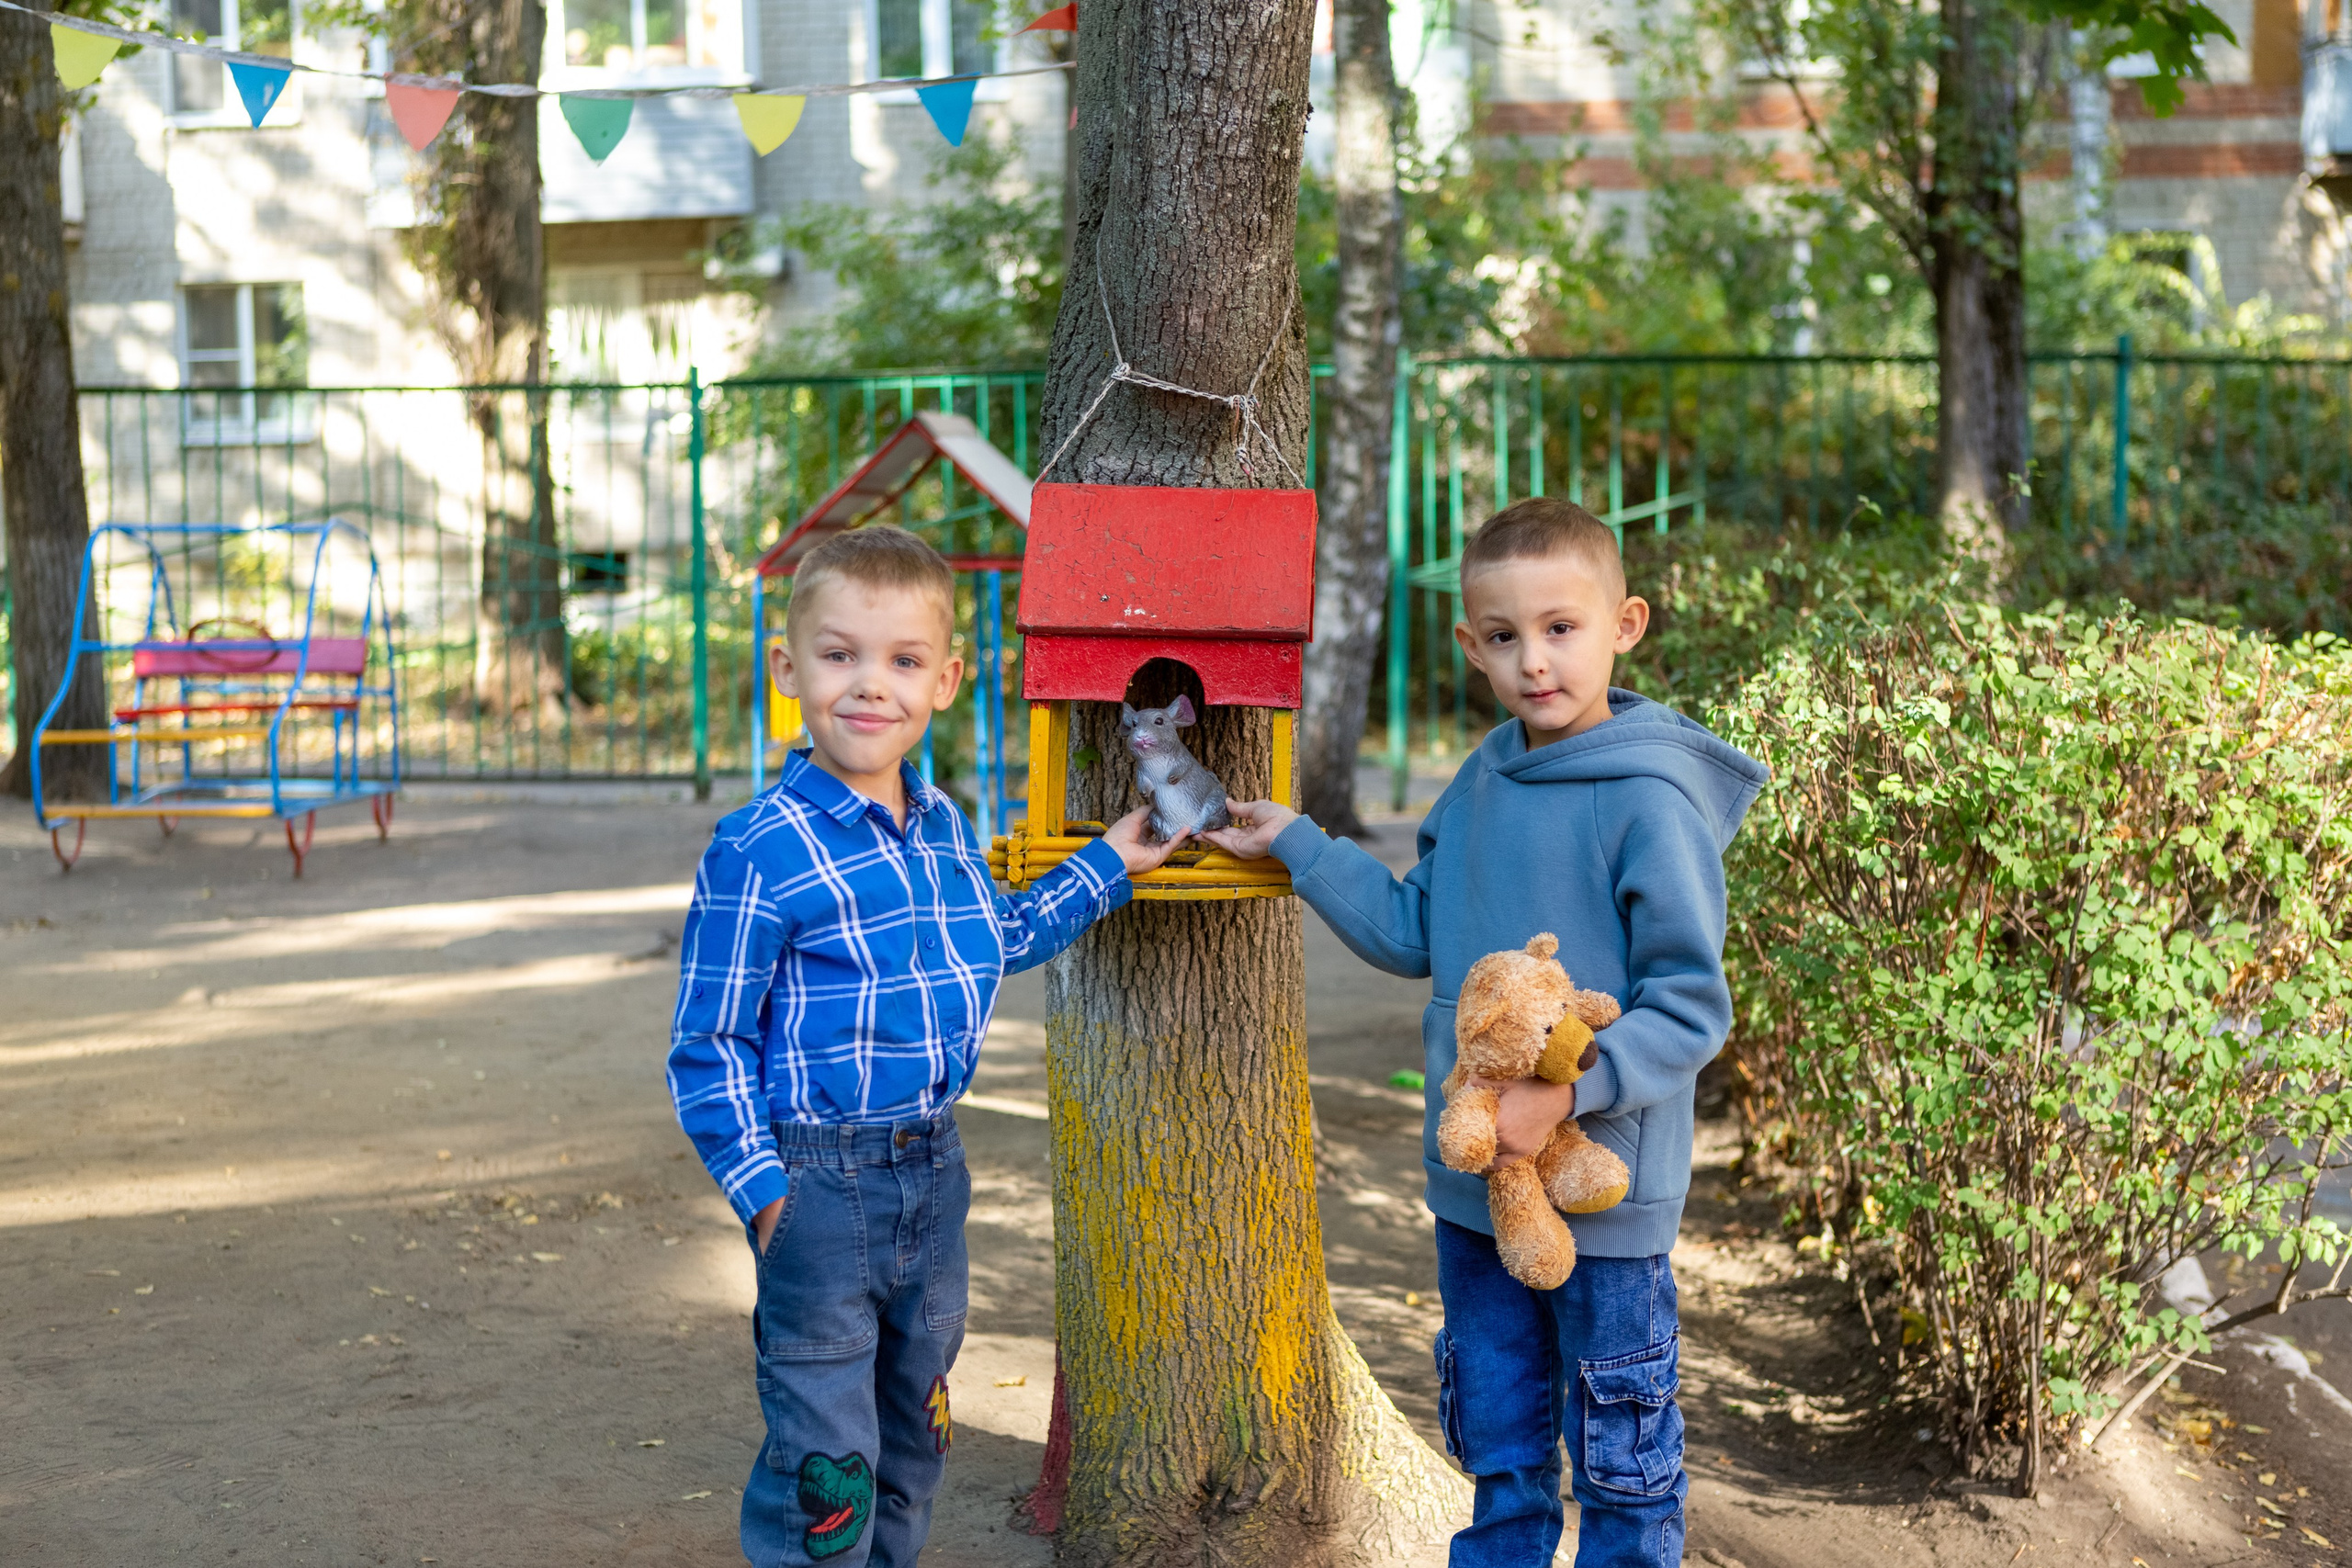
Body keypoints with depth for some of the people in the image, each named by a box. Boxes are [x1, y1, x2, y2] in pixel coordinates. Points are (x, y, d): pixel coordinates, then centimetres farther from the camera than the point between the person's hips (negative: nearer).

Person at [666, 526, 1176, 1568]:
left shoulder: (946, 830, 5)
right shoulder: (760, 852, -18)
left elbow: (996, 941, 26)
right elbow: (708, 1044, -13)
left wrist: (1107, 867, 25)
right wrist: (760, 1186, -18)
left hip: (931, 1169, 7)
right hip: (819, 1183, -7)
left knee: (914, 1437, 21)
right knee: (825, 1467, -3)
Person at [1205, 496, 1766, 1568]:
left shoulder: (1650, 803, -18)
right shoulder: (1479, 786, 5)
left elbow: (1690, 1008, -18)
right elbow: (1412, 934, 15)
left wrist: (1567, 1091, -27)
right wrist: (1295, 846, 12)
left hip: (1607, 1198, -6)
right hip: (1471, 1194, 7)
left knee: (1622, 1463, 9)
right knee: (1499, 1457, 21)